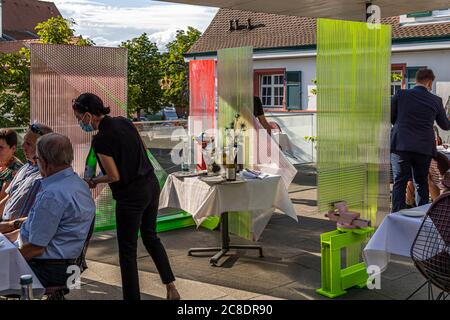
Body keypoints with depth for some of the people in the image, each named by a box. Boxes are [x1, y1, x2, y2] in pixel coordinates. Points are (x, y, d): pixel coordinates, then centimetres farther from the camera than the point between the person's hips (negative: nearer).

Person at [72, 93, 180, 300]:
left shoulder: (100, 140, -20)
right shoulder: (124, 122, 2)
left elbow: (114, 176, -15)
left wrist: (94, 181, 2)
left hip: (131, 195, -8)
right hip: (152, 185, 8)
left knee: (127, 249, 5)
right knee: (151, 236, 22)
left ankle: (132, 296, 13)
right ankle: (171, 288, 26)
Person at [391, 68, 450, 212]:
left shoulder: (401, 95, -1)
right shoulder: (436, 101, 3)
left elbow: (389, 118, 3)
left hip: (400, 146, -1)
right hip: (424, 148, 1)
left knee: (399, 183, 4)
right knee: (421, 184, 14)